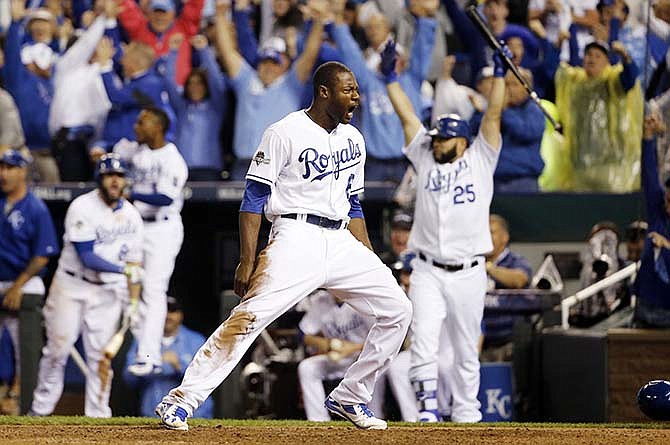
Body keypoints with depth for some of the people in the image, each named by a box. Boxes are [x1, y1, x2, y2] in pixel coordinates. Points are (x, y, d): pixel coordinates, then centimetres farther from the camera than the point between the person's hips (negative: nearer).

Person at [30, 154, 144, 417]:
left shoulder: (131, 215, 2)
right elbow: (87, 258, -20)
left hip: (108, 292, 3)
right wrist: (123, 269, -29)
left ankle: (98, 415, 5)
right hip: (71, 286, -3)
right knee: (58, 349, -2)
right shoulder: (82, 208, -14)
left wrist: (134, 301, 0)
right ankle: (40, 410, 8)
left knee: (101, 354, 0)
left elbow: (134, 260, 7)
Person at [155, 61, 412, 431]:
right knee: (251, 315, -21)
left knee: (397, 310, 2)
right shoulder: (285, 133, -6)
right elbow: (253, 199, -8)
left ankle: (349, 399, 12)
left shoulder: (353, 140, 16)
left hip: (341, 242, 7)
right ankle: (179, 401, -20)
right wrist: (247, 261, -15)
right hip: (297, 237, -7)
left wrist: (371, 261, 15)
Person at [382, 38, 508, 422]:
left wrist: (500, 73, -4)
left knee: (466, 350, 4)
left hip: (468, 274, -1)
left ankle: (466, 416, 11)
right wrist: (391, 77, 11)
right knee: (423, 337, -14)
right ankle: (427, 405, -15)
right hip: (428, 272, 1)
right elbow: (407, 116, 12)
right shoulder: (426, 161, 12)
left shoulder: (480, 161, 7)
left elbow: (494, 115, 1)